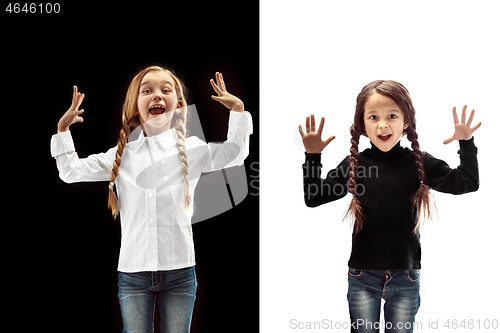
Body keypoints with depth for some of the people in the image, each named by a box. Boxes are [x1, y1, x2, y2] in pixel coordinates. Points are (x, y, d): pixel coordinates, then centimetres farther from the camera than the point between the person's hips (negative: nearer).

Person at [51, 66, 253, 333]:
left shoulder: (191, 150, 5)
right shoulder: (121, 155, 7)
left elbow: (235, 153, 8)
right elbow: (71, 171, 14)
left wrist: (238, 110, -1)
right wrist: (63, 128, 8)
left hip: (179, 271, -1)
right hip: (133, 272, 1)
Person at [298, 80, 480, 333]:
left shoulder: (418, 163, -3)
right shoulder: (353, 165, -3)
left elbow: (468, 183, -2)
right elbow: (313, 198, -2)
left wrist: (466, 144, -11)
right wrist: (313, 156, -11)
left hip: (406, 277, 0)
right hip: (362, 276, 0)